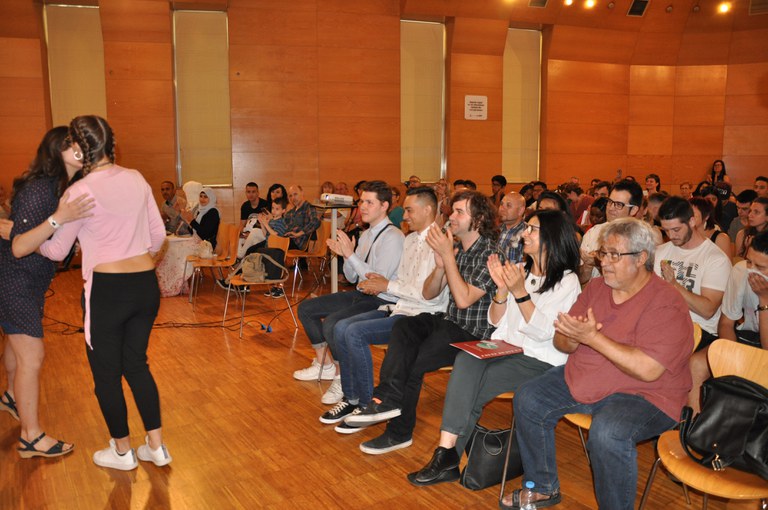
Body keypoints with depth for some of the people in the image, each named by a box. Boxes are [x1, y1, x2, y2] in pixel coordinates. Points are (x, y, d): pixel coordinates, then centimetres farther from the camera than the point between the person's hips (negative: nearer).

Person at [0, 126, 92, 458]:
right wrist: (58, 218, -44)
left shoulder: (65, 188, 1)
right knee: (32, 355, -5)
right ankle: (31, 437, 6)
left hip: (32, 280, 9)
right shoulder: (39, 190, -27)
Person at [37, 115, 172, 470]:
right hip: (146, 284, 6)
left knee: (106, 373, 13)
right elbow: (158, 235, 9)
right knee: (136, 363, 19)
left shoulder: (80, 191, -12)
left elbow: (56, 251, -1)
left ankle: (122, 451, 28)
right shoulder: (136, 179, 4)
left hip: (106, 290, -6)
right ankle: (156, 446, 25)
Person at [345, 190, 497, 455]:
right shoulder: (457, 249, 11)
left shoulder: (490, 254, -13)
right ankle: (389, 398, -32)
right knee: (403, 327, -21)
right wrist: (440, 265, -10)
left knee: (410, 362, -21)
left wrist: (448, 256, -21)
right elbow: (427, 293, 9)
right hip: (449, 322, 7)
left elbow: (464, 299, -24)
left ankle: (399, 433, -12)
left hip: (475, 334, -7)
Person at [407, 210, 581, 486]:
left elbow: (543, 333, -15)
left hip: (540, 361, -5)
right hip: (506, 349, 5)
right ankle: (447, 455, -30)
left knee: (466, 386, -26)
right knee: (466, 359, -28)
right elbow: (496, 322, 11)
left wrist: (520, 292, -22)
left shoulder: (567, 281, -4)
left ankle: (447, 455, -14)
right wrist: (502, 289, -6)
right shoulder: (519, 271, 15)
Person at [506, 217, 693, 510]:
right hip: (581, 380, 8)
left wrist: (592, 337, -27)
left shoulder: (666, 304, -17)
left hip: (643, 394, -7)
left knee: (607, 433, -34)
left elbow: (648, 369, -29)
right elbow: (562, 343, 8)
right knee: (527, 399, -2)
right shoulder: (596, 287, 5)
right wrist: (573, 337, -18)